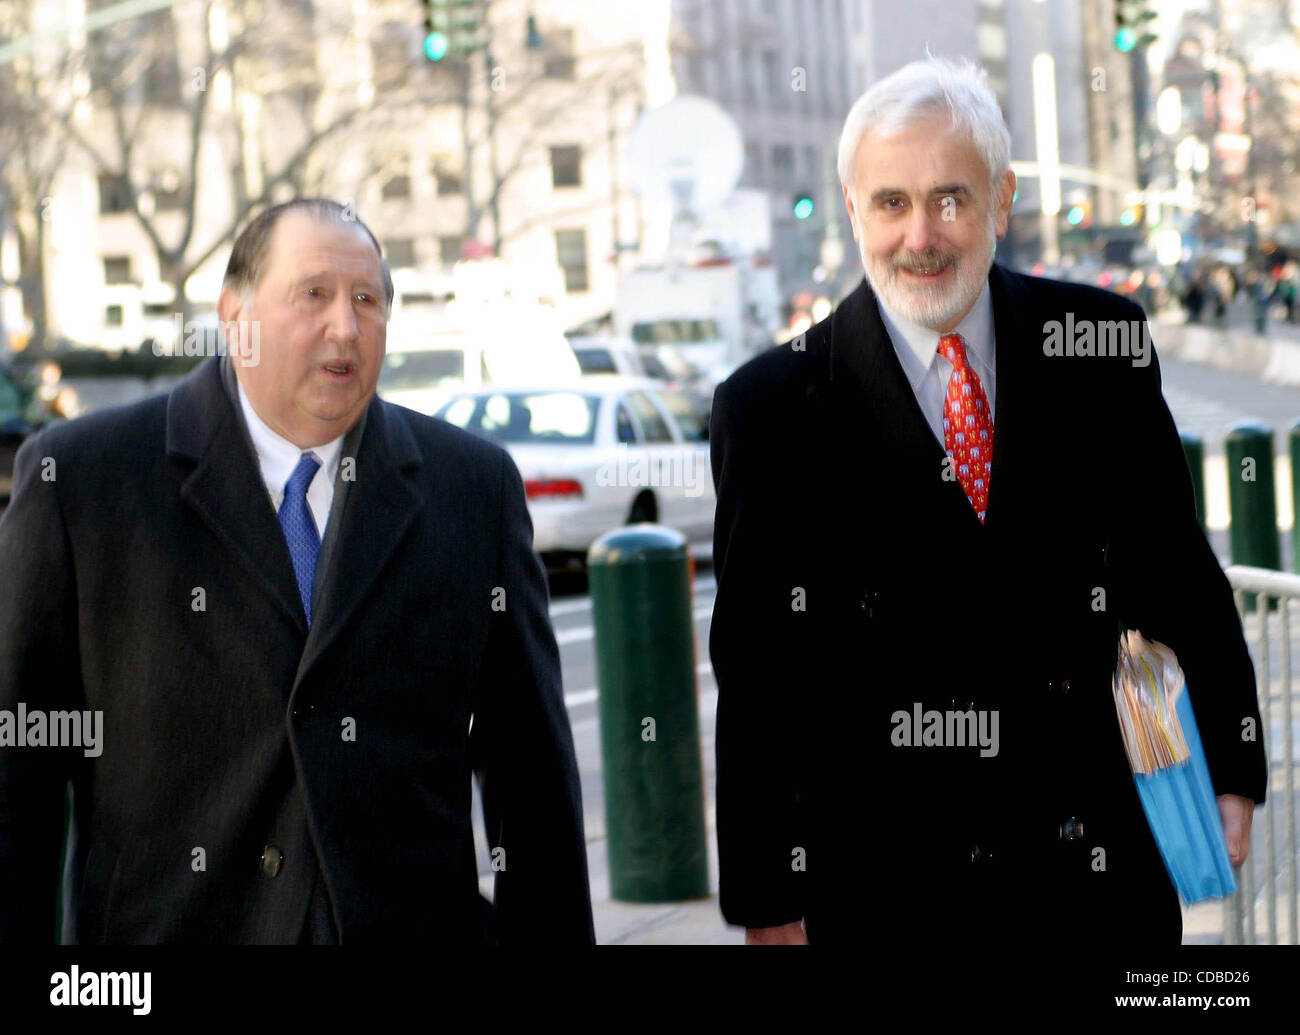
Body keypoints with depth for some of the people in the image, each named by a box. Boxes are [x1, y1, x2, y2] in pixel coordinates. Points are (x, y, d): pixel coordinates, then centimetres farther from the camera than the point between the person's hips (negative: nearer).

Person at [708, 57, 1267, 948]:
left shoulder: (1099, 345, 1)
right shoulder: (773, 406, -6)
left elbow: (1175, 571, 9)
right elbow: (759, 675, -4)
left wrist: (1228, 768, 9)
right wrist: (767, 905, -4)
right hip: (885, 890, -2)